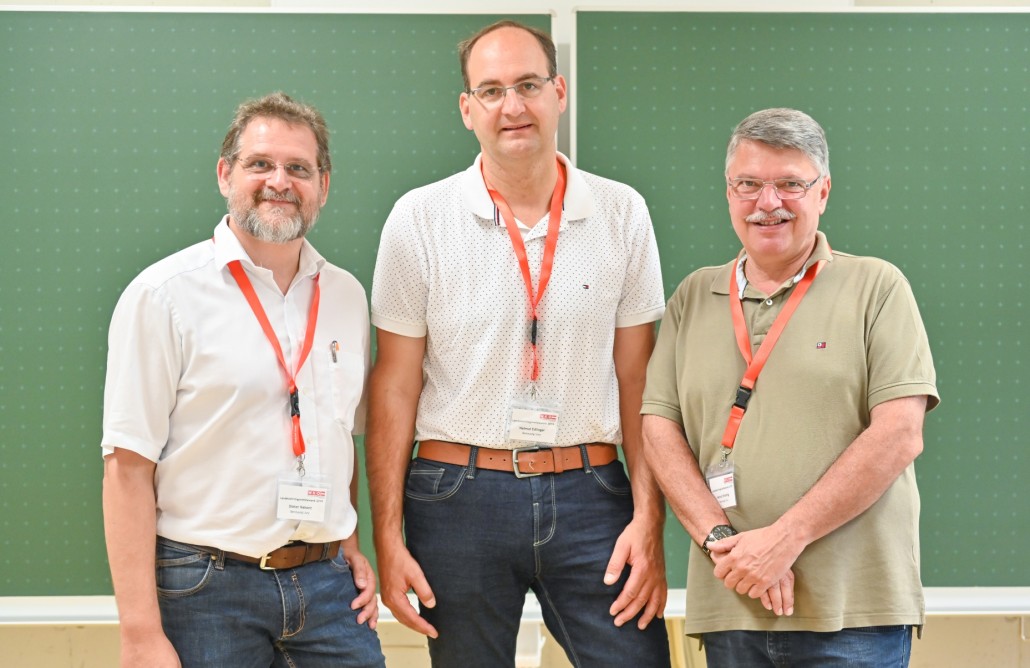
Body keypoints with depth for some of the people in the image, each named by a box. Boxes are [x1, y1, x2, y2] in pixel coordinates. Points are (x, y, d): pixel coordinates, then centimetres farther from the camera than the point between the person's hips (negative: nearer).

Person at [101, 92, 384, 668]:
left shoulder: (346, 296, 8)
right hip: (207, 587, -4)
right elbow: (128, 469, -11)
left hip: (326, 580, 4)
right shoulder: (164, 295, -7)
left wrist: (350, 548, 9)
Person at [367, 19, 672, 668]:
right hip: (459, 494, -1)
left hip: (589, 493, 1)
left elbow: (637, 381, 5)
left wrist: (649, 517, -2)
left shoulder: (621, 212, 3)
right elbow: (395, 388, 1)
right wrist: (387, 537, -3)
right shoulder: (421, 218, -1)